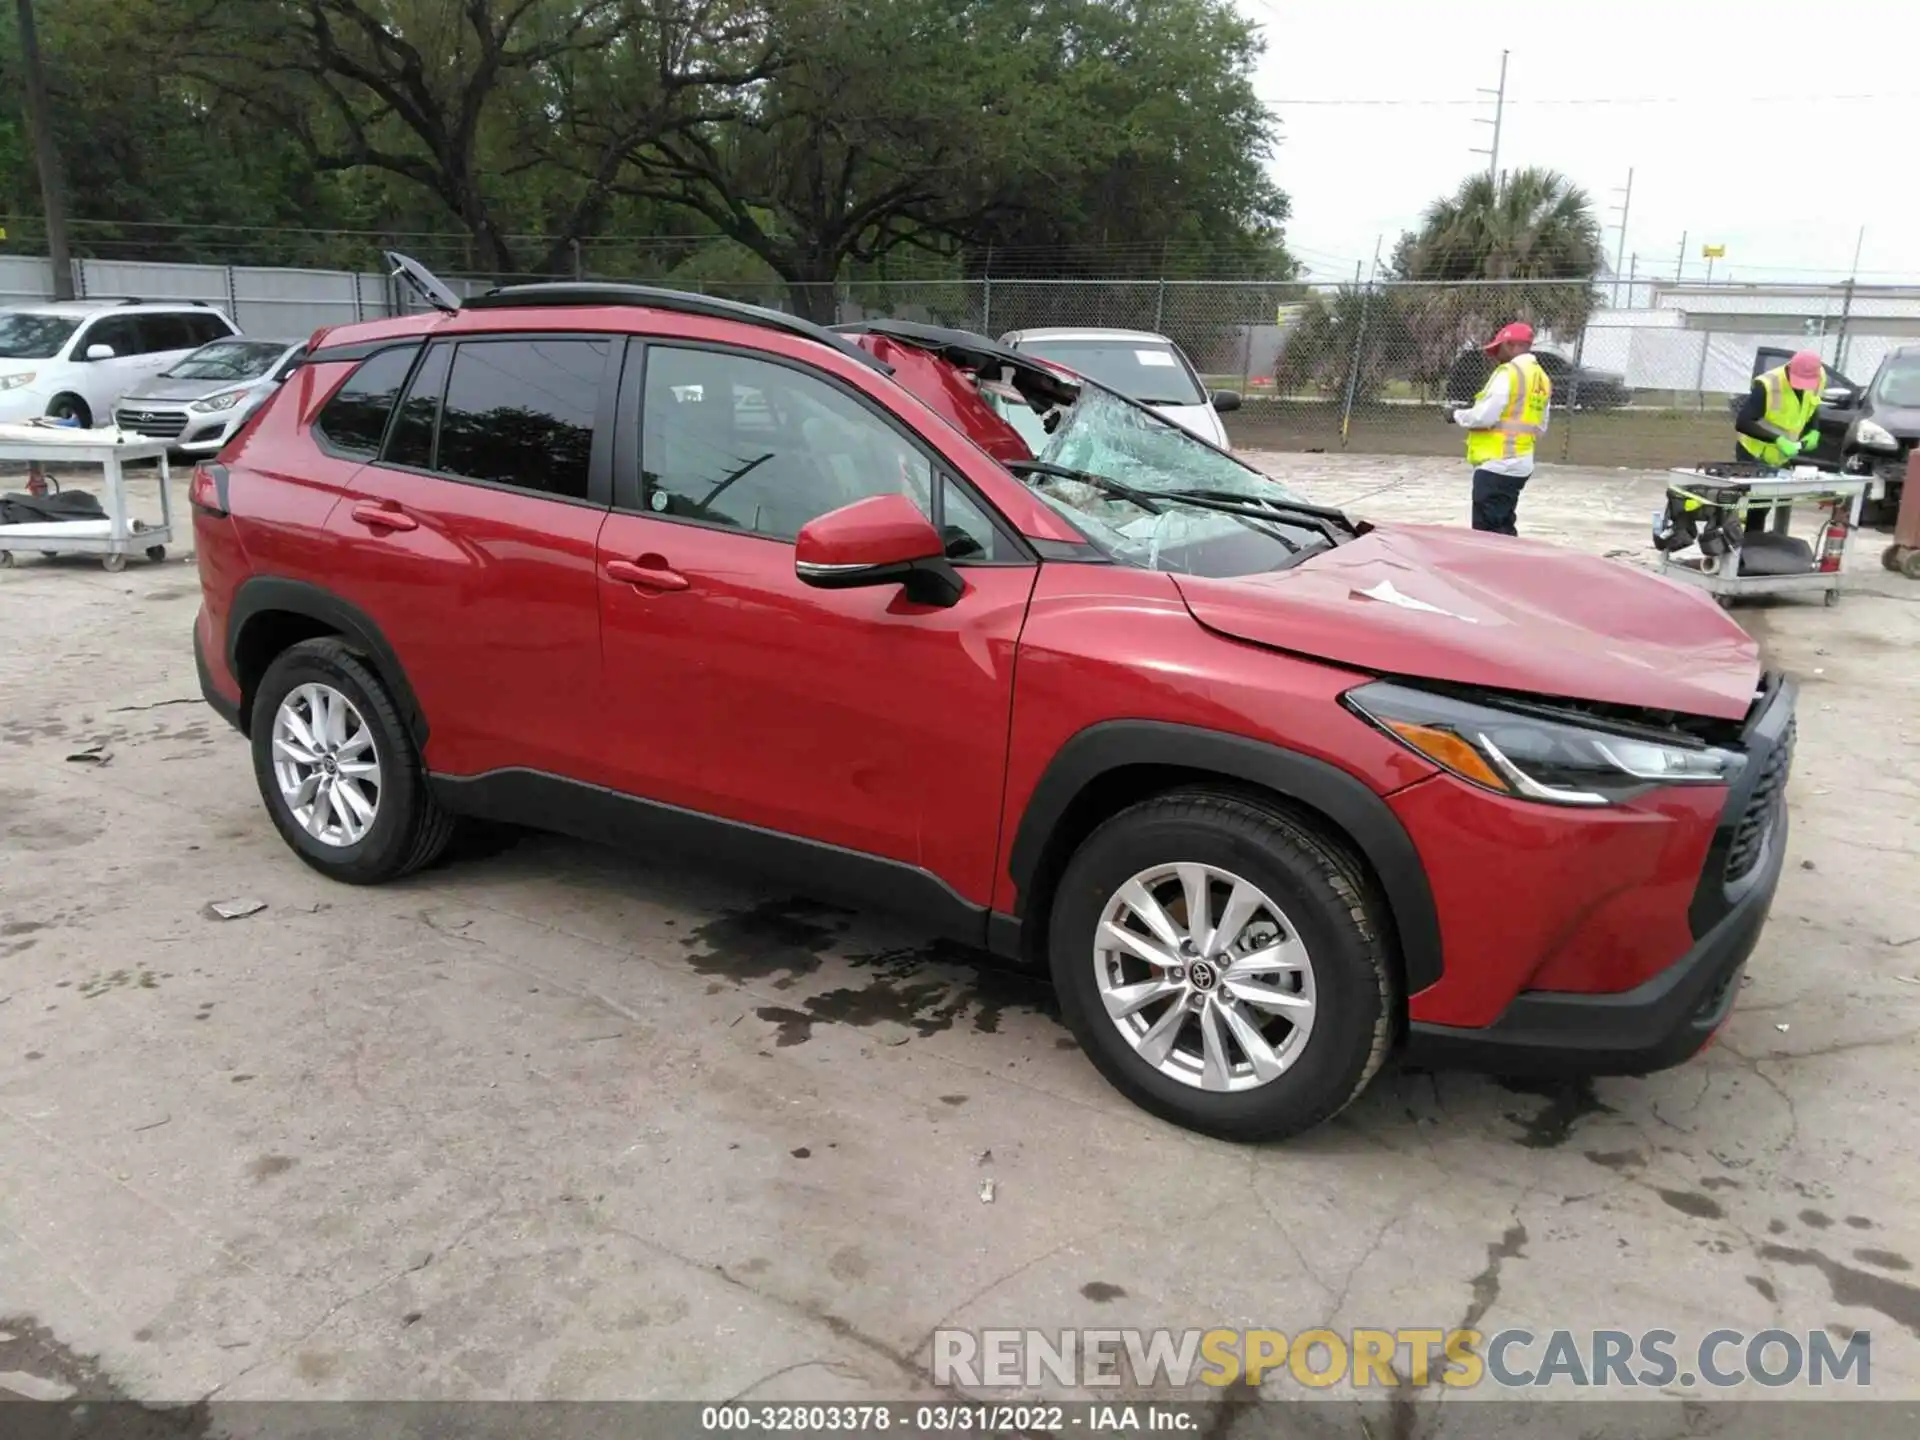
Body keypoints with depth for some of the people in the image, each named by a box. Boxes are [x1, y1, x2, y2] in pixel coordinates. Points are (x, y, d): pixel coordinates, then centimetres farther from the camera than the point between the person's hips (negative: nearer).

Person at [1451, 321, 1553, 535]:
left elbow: (1485, 416, -17)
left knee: (1487, 531, -8)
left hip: (1497, 463, -9)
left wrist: (1458, 415, -1)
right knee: (1503, 527, 17)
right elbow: (1540, 427, 19)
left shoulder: (1508, 372, -12)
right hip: (1521, 464, 9)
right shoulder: (1542, 379, 15)